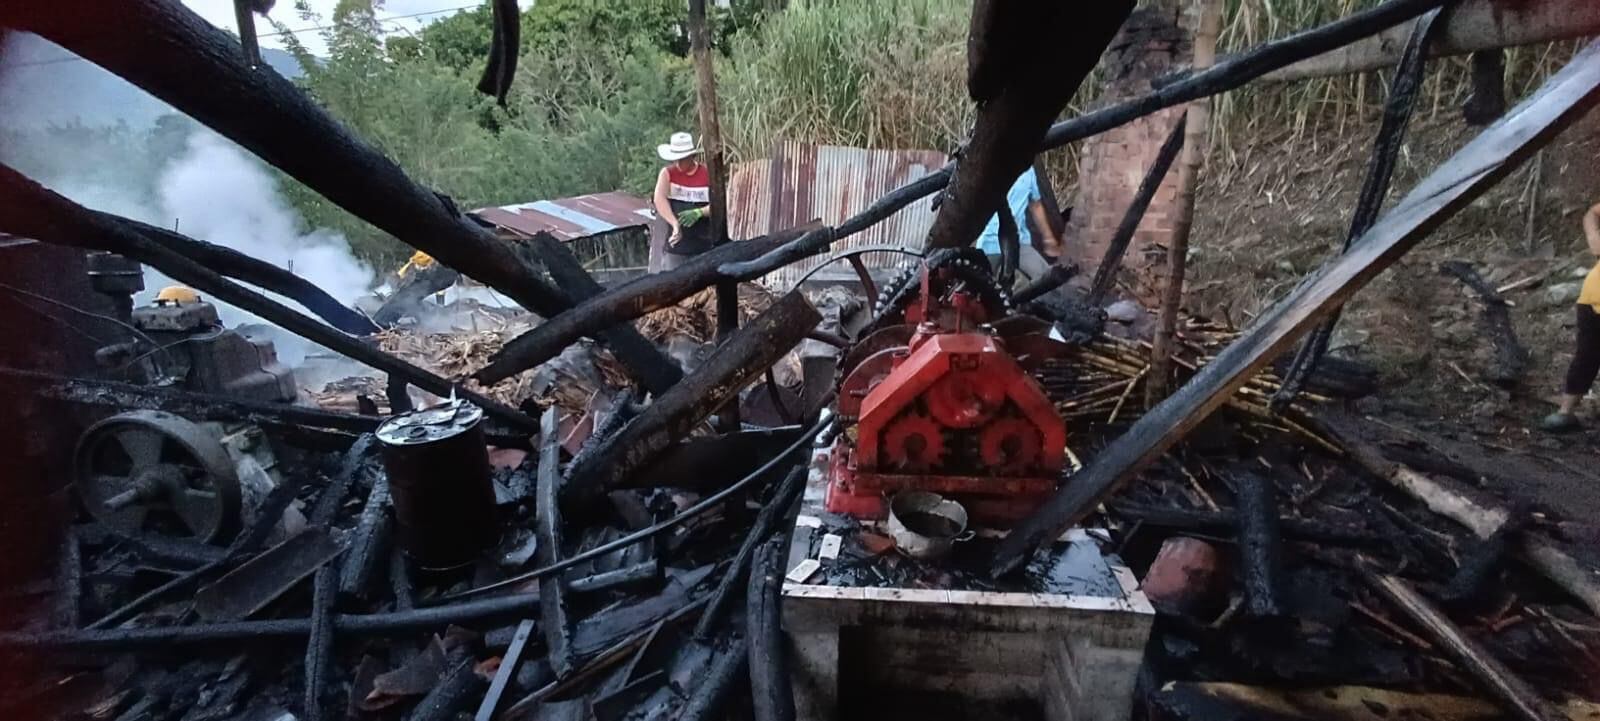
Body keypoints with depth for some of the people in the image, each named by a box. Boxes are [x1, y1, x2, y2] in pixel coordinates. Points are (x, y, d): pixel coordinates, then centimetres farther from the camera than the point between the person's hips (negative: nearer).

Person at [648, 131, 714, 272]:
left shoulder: (708, 173, 1)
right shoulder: (667, 173, 0)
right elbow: (659, 199, -17)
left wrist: (699, 212, -23)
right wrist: (675, 224, -32)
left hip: (702, 245, 1)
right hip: (675, 245, 0)